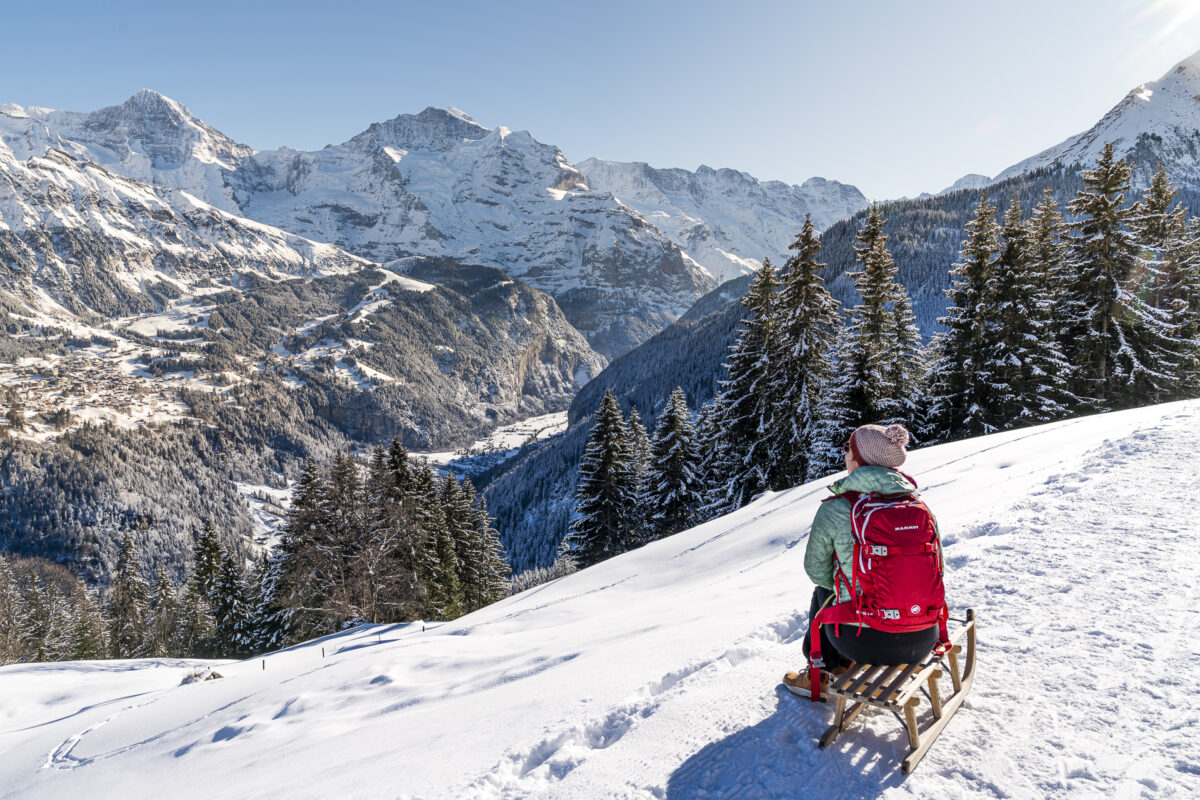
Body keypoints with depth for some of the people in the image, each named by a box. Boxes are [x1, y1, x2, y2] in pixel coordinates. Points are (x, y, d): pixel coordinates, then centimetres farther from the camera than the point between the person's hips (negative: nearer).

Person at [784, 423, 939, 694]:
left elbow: (817, 569, 1)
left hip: (863, 642, -4)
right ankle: (843, 662, 49)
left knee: (822, 593, 29)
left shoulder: (834, 509, -12)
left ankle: (822, 675, 40)